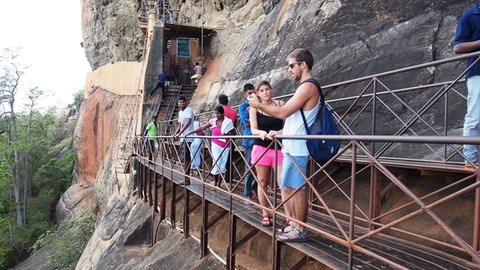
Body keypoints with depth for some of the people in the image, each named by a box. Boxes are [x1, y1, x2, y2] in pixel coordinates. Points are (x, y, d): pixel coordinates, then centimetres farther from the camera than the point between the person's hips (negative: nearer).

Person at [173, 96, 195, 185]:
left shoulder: (189, 110, -10)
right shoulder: (180, 112, 18)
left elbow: (188, 122, -25)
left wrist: (179, 133, -29)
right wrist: (175, 133, 9)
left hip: (187, 138, -9)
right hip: (182, 138, 9)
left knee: (186, 158, -8)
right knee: (184, 158, 11)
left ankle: (187, 179, -4)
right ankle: (186, 178, 18)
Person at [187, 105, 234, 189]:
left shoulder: (228, 122, -6)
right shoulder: (213, 121, -1)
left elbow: (231, 136, -1)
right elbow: (202, 128, 2)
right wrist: (190, 132, 1)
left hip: (225, 146, 0)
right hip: (216, 145, 0)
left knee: (223, 164, 4)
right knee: (216, 163, -7)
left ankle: (219, 183, 17)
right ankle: (215, 182, 7)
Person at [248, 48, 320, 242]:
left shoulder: (308, 86, -13)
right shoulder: (305, 88, 19)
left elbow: (283, 113, -19)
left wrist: (259, 105, -8)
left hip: (297, 147, -10)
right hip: (291, 146, 10)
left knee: (297, 188, -4)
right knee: (288, 187, 15)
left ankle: (300, 231, 6)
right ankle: (294, 225, 24)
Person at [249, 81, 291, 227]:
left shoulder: (280, 104, 2)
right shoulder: (254, 108, 2)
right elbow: (253, 129, -5)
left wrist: (277, 132, -24)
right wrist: (261, 132, -28)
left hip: (279, 148, 0)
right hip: (261, 148, 1)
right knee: (262, 181, 8)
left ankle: (289, 218, -2)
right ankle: (265, 214, 21)